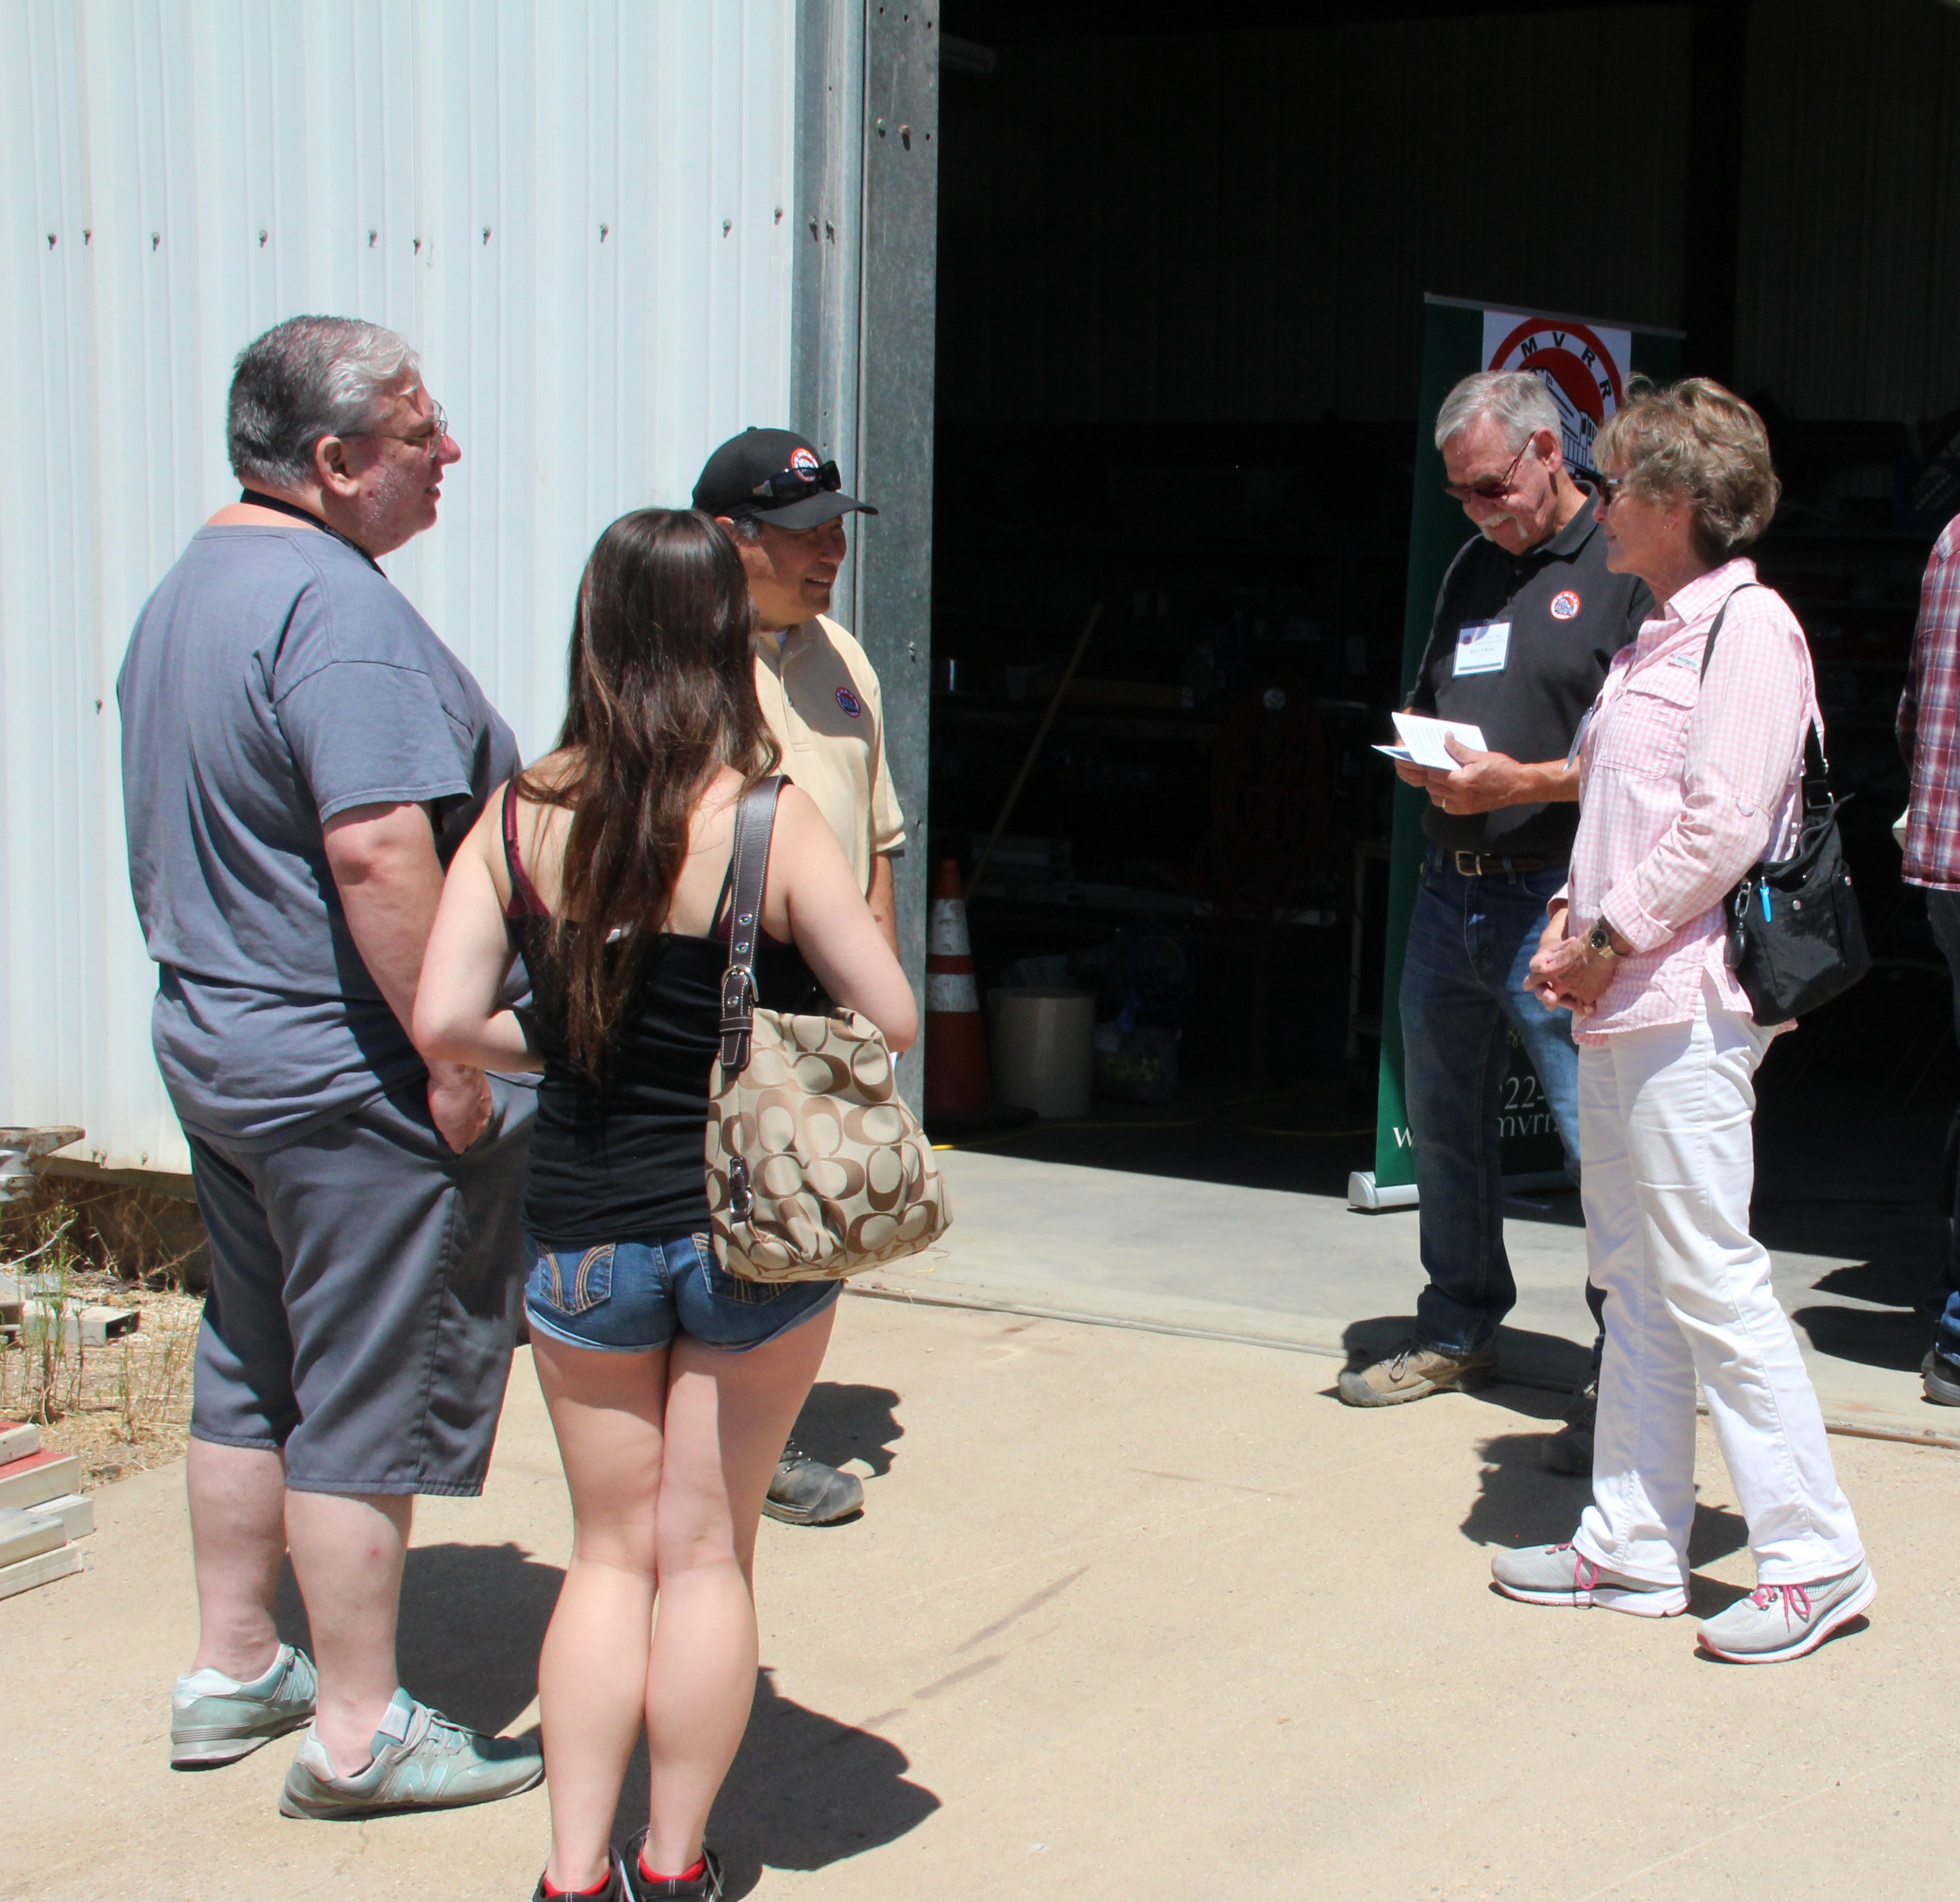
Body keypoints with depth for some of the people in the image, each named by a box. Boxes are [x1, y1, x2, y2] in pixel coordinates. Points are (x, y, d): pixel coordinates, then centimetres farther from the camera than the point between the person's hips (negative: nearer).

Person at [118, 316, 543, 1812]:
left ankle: (231, 1670, 31)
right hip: (352, 1075, -10)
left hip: (215, 1041, 10)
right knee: (369, 1403, 1)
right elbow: (377, 854, -29)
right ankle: (362, 1730, 12)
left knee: (254, 1374, 19)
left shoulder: (191, 587, 12)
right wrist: (455, 1055, -24)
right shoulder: (336, 606, -21)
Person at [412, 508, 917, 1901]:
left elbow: (446, 1021, -8)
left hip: (580, 1234, 2)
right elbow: (892, 1019, -10)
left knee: (610, 1552, 16)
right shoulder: (773, 821, -14)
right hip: (754, 1225, -2)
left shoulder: (521, 818, -6)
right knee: (708, 1551, 11)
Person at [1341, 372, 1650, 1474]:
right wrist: (1417, 754, 2)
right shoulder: (1472, 569, 17)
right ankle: (1460, 1332, 33)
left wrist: (1524, 780, -21)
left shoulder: (1625, 570, -7)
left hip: (1557, 903, -8)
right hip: (1450, 892, 8)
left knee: (1603, 1144, -7)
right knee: (1444, 1127, 17)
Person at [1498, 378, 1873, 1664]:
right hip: (1621, 999, 10)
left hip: (1687, 1002, -10)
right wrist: (1574, 920, 9)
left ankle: (1815, 1557, 2)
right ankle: (1633, 1547, 19)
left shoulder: (1749, 627, -11)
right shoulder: (1663, 635, 18)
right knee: (1636, 1280, 12)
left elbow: (1721, 827, -18)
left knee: (1711, 1281, -7)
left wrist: (1610, 940, -13)